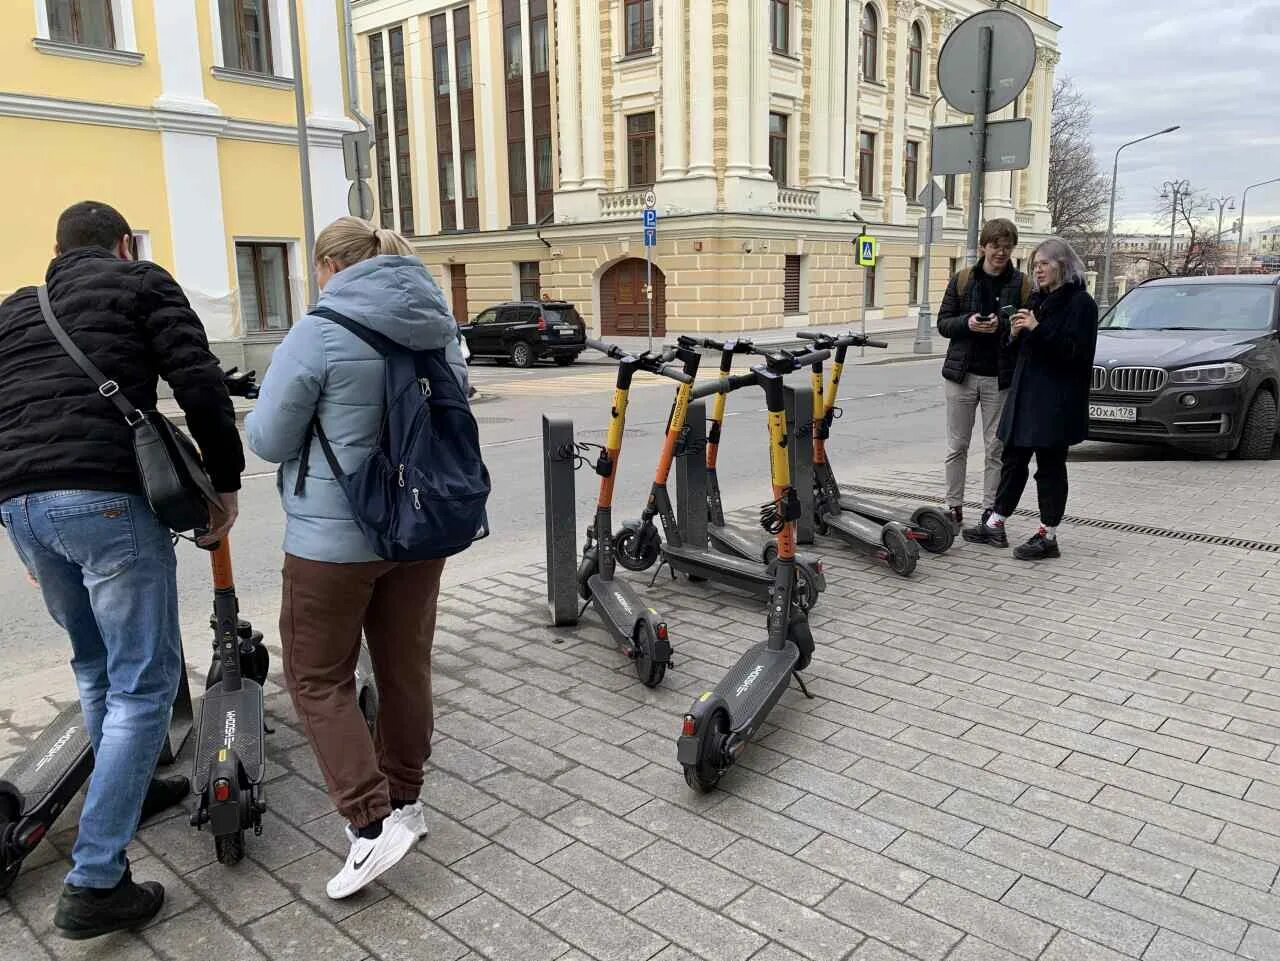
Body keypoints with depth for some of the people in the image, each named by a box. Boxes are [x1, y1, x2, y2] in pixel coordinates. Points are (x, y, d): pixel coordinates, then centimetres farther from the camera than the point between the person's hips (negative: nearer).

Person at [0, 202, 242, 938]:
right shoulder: (140, 282, 10)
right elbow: (200, 383, -4)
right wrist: (227, 482, 5)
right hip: (105, 498, -6)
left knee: (96, 663, 25)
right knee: (144, 680, 0)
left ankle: (129, 791, 41)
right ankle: (96, 882, -1)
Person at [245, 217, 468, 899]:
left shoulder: (320, 332, -14)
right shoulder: (440, 329, 6)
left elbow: (269, 440, -8)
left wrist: (261, 415, 12)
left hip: (335, 534, -6)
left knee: (319, 677, 8)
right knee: (406, 665, 16)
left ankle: (372, 822, 2)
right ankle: (405, 801, 30)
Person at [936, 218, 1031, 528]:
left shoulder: (1022, 284, 2)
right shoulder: (962, 279, 5)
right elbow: (943, 323, 5)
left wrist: (1001, 325, -19)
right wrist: (966, 323, -15)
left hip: (1001, 377, -1)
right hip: (962, 374, 1)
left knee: (996, 449, 5)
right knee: (957, 446, 7)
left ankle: (990, 510, 13)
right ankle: (954, 507, 16)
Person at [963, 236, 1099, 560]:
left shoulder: (1080, 302, -8)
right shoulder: (1038, 300, 16)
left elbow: (1077, 352, -17)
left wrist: (1038, 329, -23)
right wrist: (1015, 335, -1)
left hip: (1057, 400, -8)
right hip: (1026, 393, 8)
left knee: (1050, 466, 0)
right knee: (1013, 459, 12)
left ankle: (1048, 537, 10)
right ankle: (995, 525, 21)